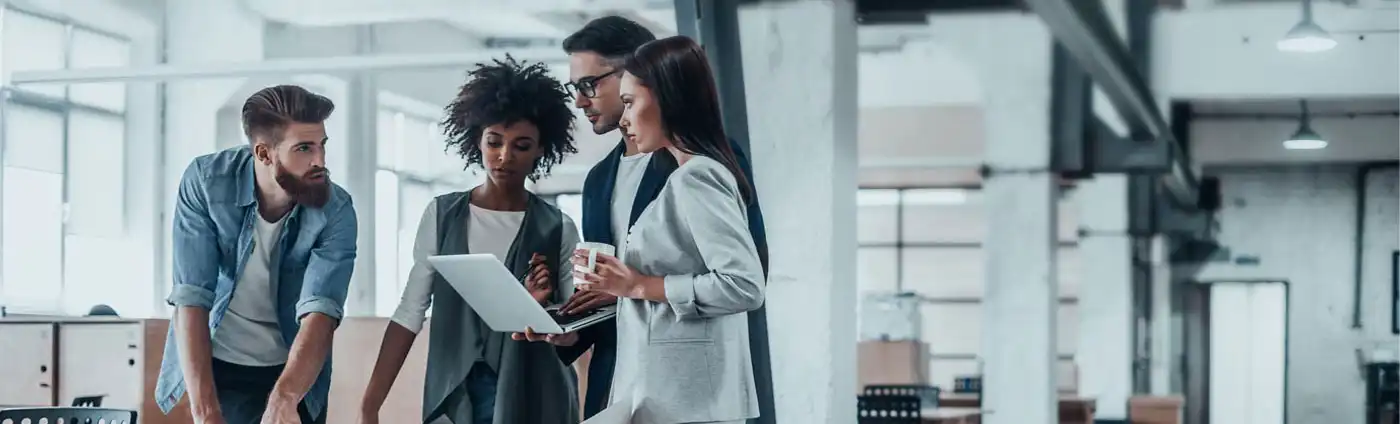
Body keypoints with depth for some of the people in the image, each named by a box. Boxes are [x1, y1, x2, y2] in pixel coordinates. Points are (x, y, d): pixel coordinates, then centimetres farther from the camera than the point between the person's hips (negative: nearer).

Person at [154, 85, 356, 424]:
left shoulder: (336, 212, -18)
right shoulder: (206, 182, -18)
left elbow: (320, 313, -28)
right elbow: (192, 298, -22)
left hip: (292, 372, 0)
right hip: (211, 365, 0)